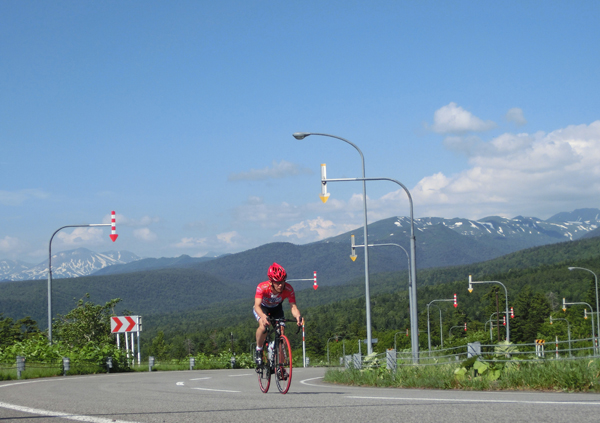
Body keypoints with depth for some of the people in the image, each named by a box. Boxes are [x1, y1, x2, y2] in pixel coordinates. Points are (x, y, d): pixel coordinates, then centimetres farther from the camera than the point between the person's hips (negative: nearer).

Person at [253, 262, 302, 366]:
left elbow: (293, 307, -36)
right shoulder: (262, 287, -38)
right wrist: (263, 316, -68)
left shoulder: (288, 289, -32)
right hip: (262, 308, -2)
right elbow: (257, 306, -47)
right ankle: (258, 350, -7)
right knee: (263, 326, -33)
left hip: (277, 308, 2)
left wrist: (298, 316, -59)